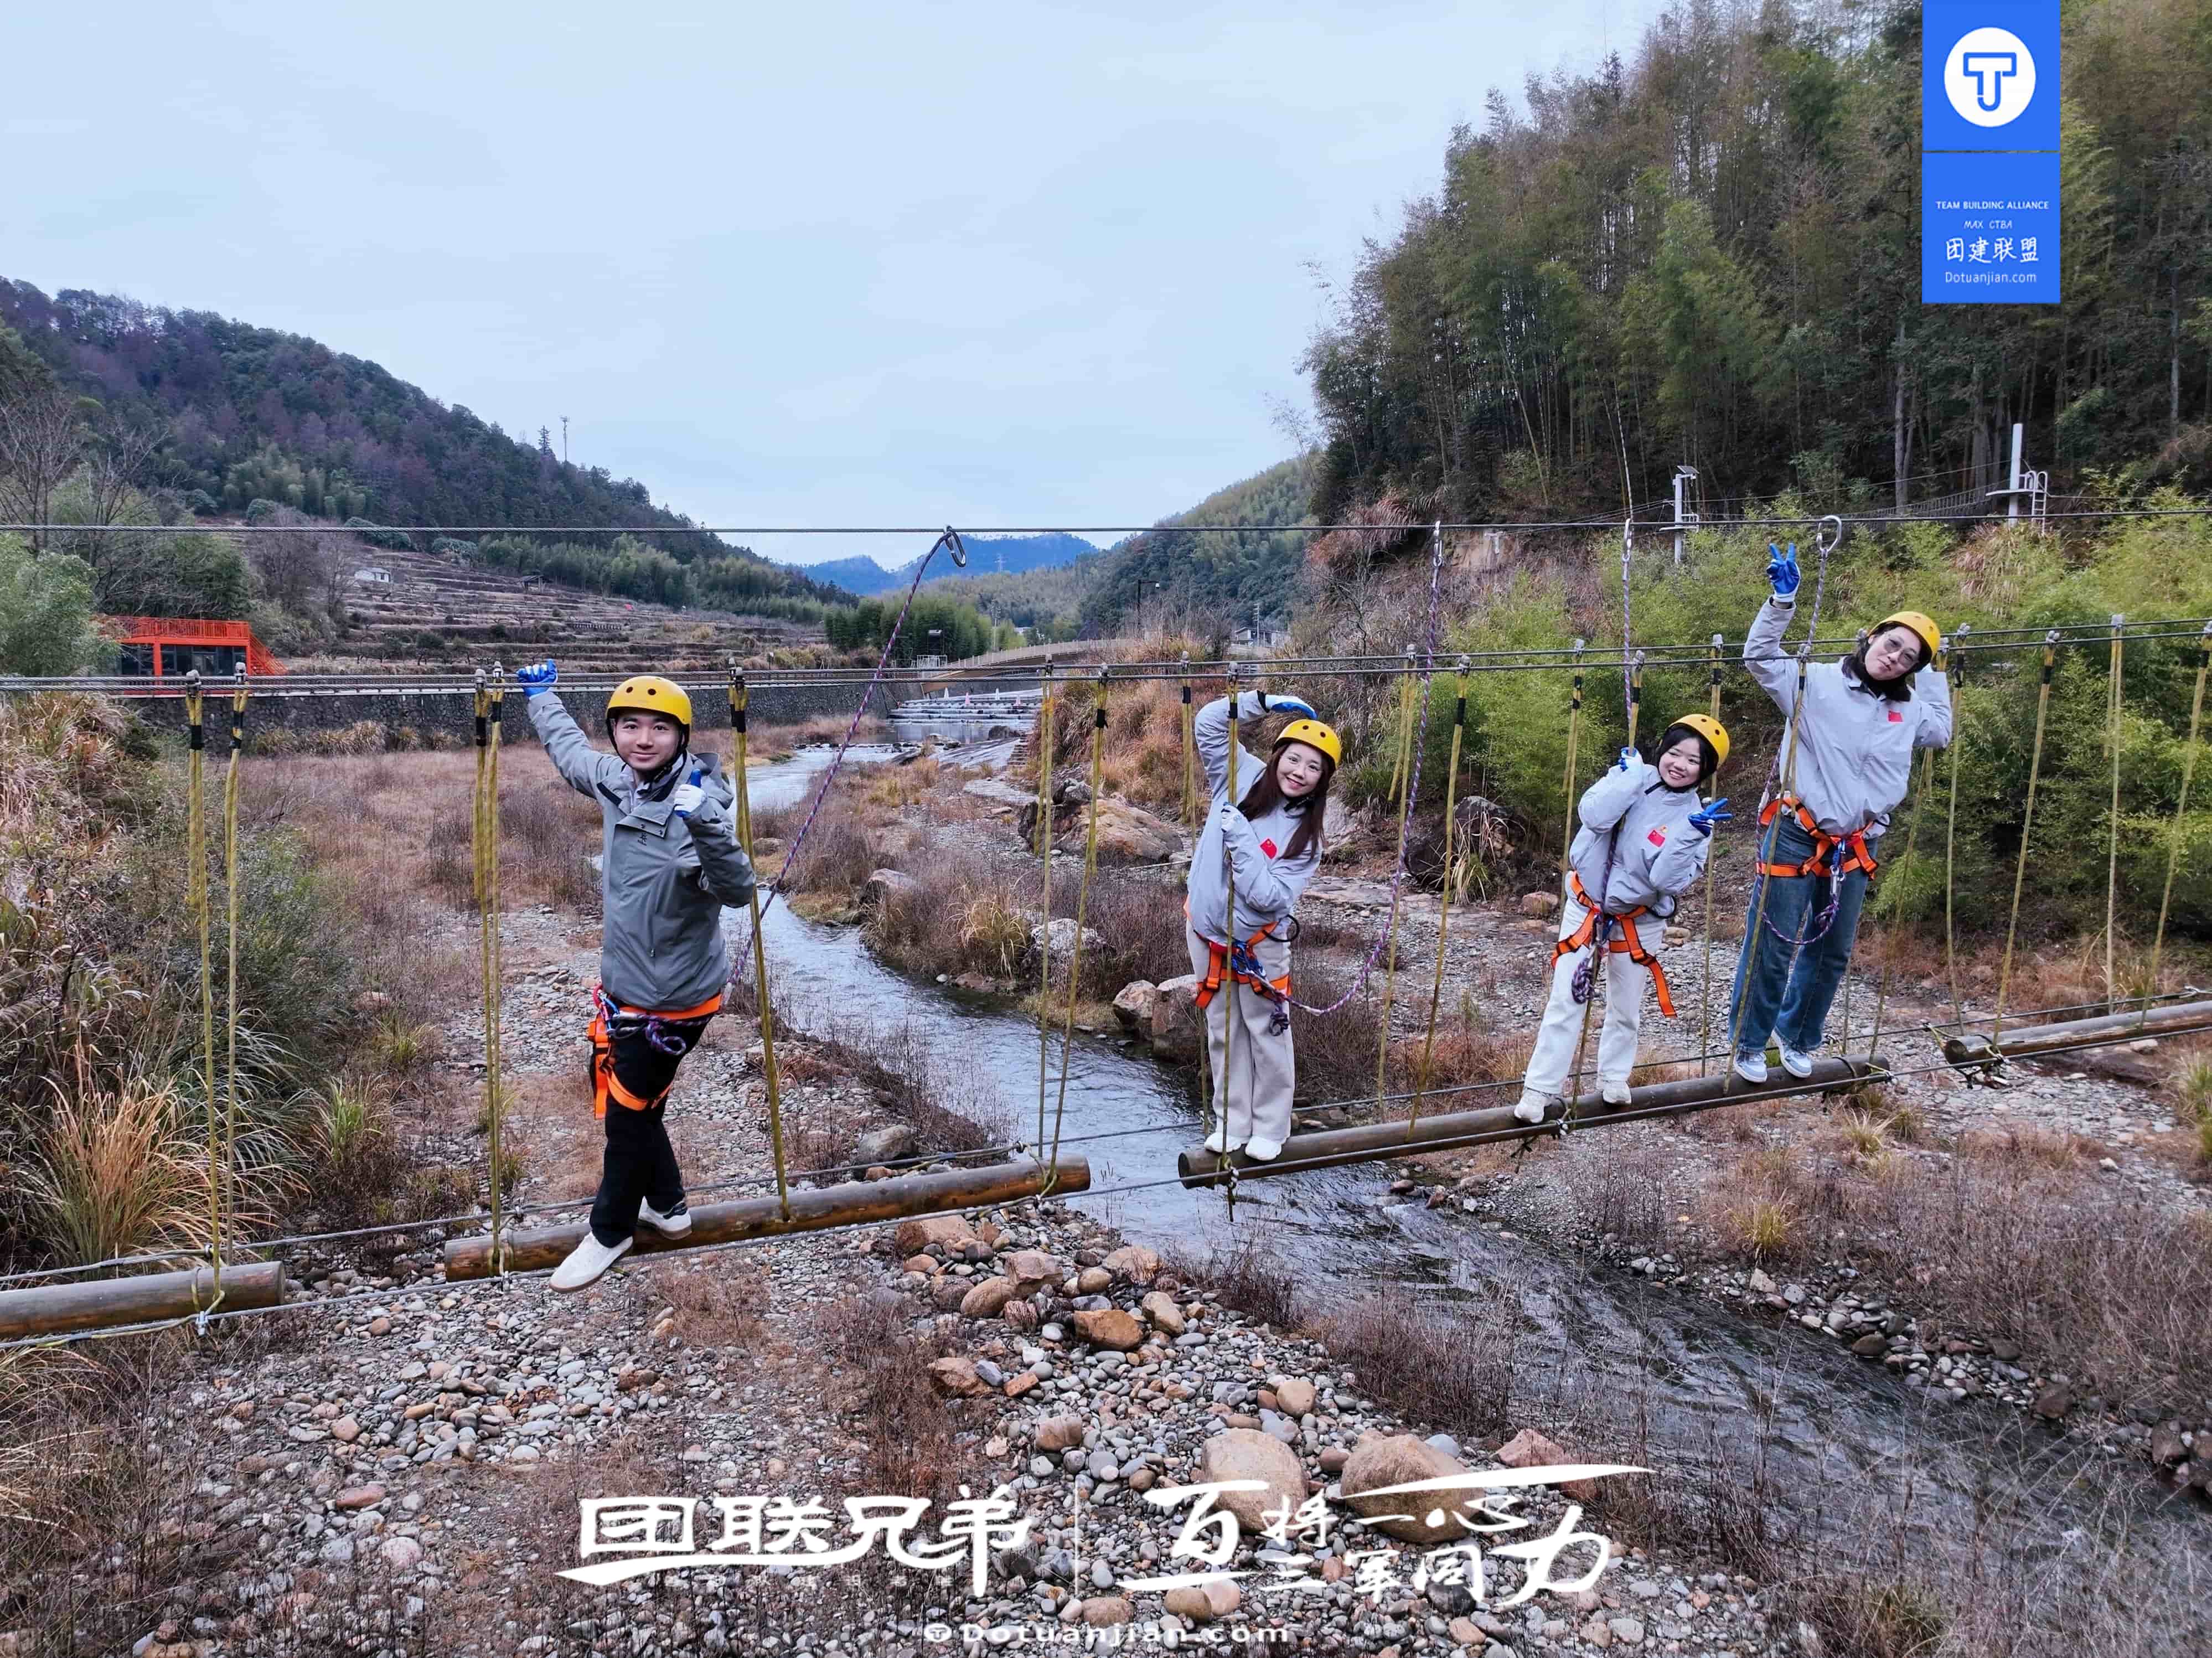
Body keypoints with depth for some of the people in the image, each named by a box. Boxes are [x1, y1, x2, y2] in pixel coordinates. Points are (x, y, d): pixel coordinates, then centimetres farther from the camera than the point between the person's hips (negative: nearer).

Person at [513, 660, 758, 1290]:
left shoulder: (697, 800, -26)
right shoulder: (613, 779, -3)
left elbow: (738, 890, -37)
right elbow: (568, 747, 20)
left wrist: (707, 826, -53)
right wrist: (539, 692, 34)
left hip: (672, 998, -8)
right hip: (624, 984, 8)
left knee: (629, 1111, 8)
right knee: (613, 1087, 23)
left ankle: (611, 1231, 32)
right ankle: (667, 1204, 42)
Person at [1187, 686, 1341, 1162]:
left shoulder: (1305, 836, -15)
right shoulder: (1243, 779, -9)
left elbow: (1270, 897, -26)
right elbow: (1208, 723, -10)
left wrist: (1239, 838, -29)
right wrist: (1266, 703, -18)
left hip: (1259, 944, -3)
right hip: (1207, 933, 3)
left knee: (1267, 1037, 9)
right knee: (1223, 1033, 15)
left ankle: (1270, 1129, 25)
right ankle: (1232, 1123, 28)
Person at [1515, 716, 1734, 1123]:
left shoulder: (1695, 817, -8)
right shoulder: (1634, 778, -8)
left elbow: (1668, 881, -21)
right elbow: (1594, 815, -28)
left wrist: (1693, 833, -29)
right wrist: (1632, 770, -23)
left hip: (1636, 921, 1)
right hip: (1585, 906, -1)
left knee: (1626, 1009, 15)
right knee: (1565, 1001, -4)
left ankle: (1614, 1078, 38)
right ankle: (1540, 1088, 3)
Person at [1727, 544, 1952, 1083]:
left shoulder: (1909, 708, 9)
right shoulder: (1818, 681, -6)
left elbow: (1941, 733, 26)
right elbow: (1761, 657, -11)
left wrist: (1934, 673, 18)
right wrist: (1783, 600, -24)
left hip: (1856, 846, 5)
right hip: (1795, 833, -5)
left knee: (1832, 950, 13)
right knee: (1773, 944, -1)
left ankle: (1799, 1038, 32)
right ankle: (1749, 1043, 14)